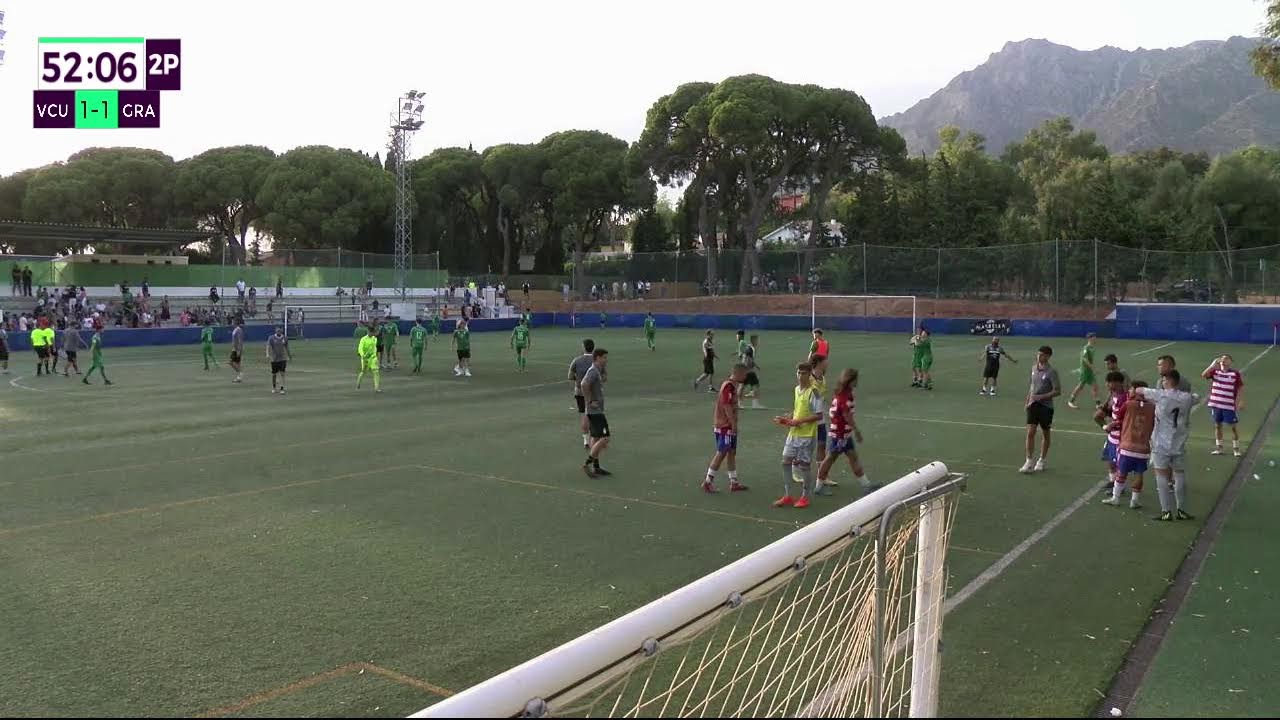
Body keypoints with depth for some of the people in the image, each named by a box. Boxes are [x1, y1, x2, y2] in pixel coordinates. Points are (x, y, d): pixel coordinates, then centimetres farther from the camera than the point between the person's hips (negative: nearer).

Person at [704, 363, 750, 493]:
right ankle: (708, 482, 2)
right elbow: (727, 406, -23)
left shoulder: (732, 385, 13)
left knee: (732, 453, 13)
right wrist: (733, 424, -20)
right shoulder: (729, 386, -18)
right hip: (725, 425, -10)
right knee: (721, 453, -4)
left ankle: (734, 482, 19)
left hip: (728, 425, 10)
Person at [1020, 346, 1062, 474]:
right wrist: (1027, 401, 15)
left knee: (1045, 434, 10)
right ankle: (1029, 462, -2)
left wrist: (1041, 397, -20)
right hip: (1033, 405, 4)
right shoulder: (1034, 368, 6)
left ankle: (1042, 461, 24)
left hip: (1046, 406, -4)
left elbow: (1057, 391, -14)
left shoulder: (1051, 371, -12)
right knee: (1030, 433, -5)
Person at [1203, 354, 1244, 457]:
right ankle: (1218, 448, 21)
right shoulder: (1215, 371, 3)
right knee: (1217, 425, 11)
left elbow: (1241, 388, -3)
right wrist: (1213, 365, -17)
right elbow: (1203, 375, -12)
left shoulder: (1235, 373, -5)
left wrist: (1241, 401, -8)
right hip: (1216, 404, 3)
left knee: (1233, 426, 2)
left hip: (1229, 405, -3)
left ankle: (1236, 449, 13)